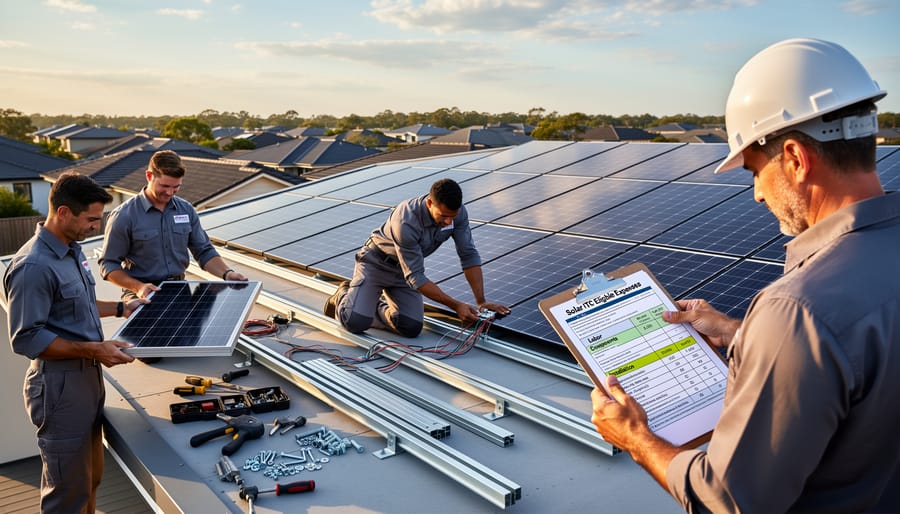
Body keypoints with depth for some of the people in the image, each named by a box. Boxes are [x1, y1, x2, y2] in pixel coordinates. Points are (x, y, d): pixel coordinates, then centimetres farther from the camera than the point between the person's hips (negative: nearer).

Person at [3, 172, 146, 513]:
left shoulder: (72, 249, 7)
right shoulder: (33, 267, -23)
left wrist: (120, 308, 15)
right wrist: (93, 350, -26)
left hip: (87, 377, 9)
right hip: (60, 387, -9)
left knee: (91, 477, 21)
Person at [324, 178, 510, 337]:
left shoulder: (457, 212, -21)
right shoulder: (406, 222, -38)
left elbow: (469, 255, -12)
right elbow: (415, 277, -33)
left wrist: (481, 301, -18)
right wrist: (456, 305, -32)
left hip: (406, 270, 5)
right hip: (376, 263, -5)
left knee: (411, 328, -15)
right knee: (356, 322, -21)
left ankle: (378, 306, 16)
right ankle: (343, 296, 14)